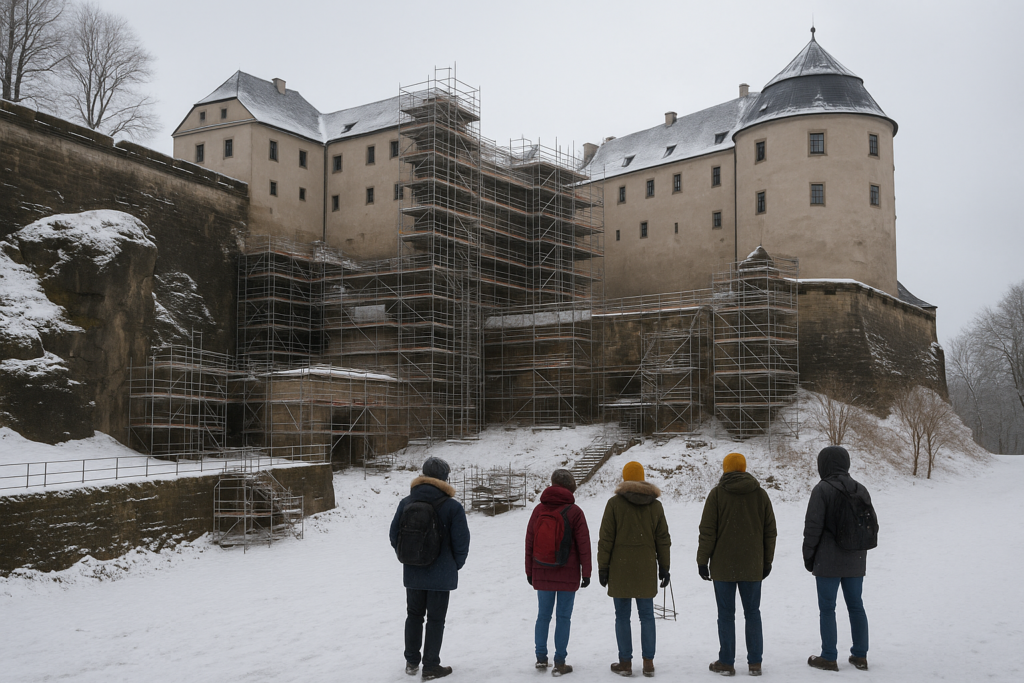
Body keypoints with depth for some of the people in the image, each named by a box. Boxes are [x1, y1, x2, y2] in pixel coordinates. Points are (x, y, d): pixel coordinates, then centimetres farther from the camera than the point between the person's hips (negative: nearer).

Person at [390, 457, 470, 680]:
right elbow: (461, 542, -11)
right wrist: (455, 565, 7)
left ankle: (411, 662, 26)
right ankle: (431, 667, 12)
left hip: (412, 573, 4)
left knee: (414, 615, 19)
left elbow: (394, 535, 3)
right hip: (441, 575, -3)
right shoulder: (452, 507, -14)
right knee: (435, 620, 7)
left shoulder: (406, 503, -3)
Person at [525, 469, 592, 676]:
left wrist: (529, 571, 13)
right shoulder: (574, 511, -8)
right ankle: (559, 663, 5)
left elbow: (529, 542, 4)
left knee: (543, 615, 12)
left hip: (542, 573, 3)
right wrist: (586, 572, 1)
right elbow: (583, 544, -7)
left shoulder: (539, 510, 0)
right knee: (563, 617, 3)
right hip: (568, 574, -3)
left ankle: (541, 657, 14)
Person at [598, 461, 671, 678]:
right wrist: (664, 567, 14)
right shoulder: (655, 505, 4)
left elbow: (606, 539, -6)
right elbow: (663, 540, 7)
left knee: (622, 616, 5)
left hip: (620, 568, -2)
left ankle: (625, 662, 9)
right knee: (647, 615, 9)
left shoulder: (615, 503, -5)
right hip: (646, 569, 2)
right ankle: (648, 662, 10)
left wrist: (603, 567, 0)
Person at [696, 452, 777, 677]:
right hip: (752, 566, 3)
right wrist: (767, 561, 16)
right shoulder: (760, 493, 4)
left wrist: (702, 561, -1)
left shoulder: (717, 494, -5)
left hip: (723, 566, -3)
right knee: (752, 612, 11)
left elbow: (707, 531, -7)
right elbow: (770, 531, 8)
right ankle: (755, 663, 12)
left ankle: (726, 663, 9)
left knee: (726, 614, 4)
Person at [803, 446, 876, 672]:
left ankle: (829, 658, 5)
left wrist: (808, 556, -4)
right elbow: (873, 525, 12)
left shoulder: (823, 489, -12)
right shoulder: (861, 490, 7)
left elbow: (813, 526, -14)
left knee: (827, 608, 1)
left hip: (828, 562, -6)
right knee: (856, 606, 14)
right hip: (855, 561, 6)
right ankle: (860, 656, 19)